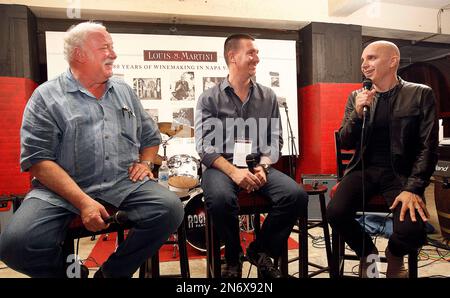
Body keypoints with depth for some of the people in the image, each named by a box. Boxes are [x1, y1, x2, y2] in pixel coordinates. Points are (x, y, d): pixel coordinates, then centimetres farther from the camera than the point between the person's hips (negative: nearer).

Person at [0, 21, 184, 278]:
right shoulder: (46, 96, 2)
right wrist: (82, 202, -19)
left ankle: (113, 272, 0)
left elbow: (151, 135, 23)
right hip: (62, 189, -3)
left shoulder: (124, 91, 16)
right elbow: (37, 158, -8)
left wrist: (145, 162, 2)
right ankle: (66, 271, 7)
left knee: (171, 209, -23)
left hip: (125, 184, 3)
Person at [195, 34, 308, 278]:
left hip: (258, 166, 3)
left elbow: (275, 140, 9)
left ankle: (260, 251, 3)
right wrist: (233, 171, -20)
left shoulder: (268, 97, 12)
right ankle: (233, 257, -3)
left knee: (297, 195, -22)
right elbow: (205, 147, -6)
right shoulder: (209, 98, 2)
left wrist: (262, 167, -11)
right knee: (221, 199, -36)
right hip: (221, 166, -3)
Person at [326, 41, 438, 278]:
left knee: (411, 230, -26)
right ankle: (368, 254, 8)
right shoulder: (357, 97, 8)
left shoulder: (421, 94, 0)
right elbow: (346, 143, 5)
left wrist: (413, 188, -15)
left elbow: (428, 148, -4)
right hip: (364, 170, 2)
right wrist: (358, 113, -12)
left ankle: (394, 255, 14)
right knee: (336, 212, -25)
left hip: (400, 173, -2)